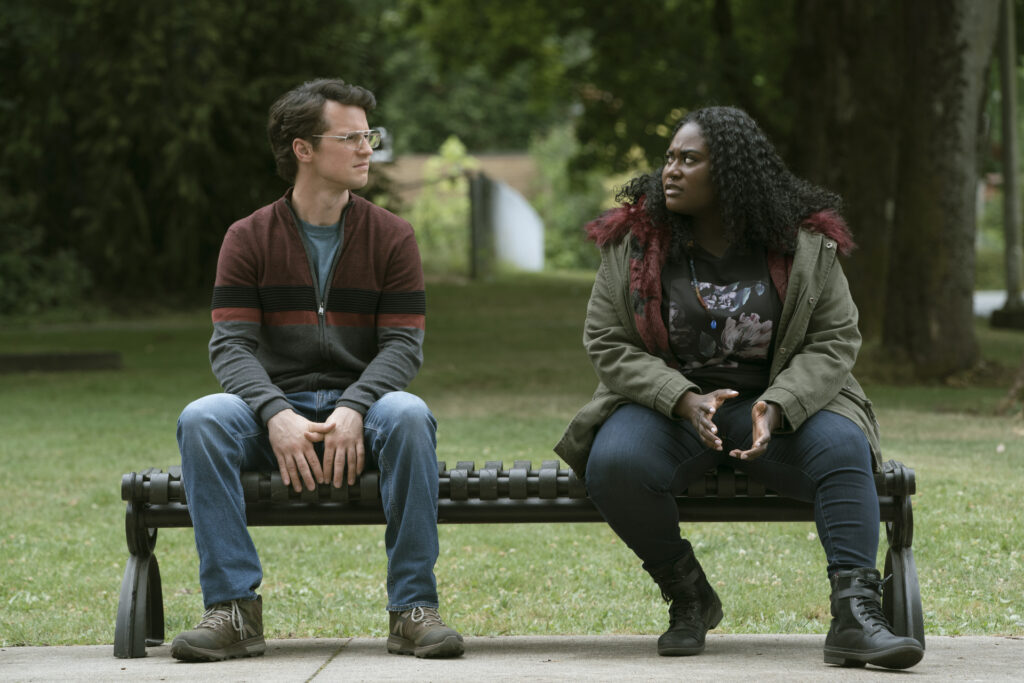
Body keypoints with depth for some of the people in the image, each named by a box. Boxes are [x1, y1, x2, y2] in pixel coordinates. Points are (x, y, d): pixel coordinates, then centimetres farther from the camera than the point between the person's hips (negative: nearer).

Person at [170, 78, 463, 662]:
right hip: (279, 408, 0)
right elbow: (231, 346, -5)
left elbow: (403, 345, -3)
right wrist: (276, 415, -25)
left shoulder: (391, 236, 5)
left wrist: (352, 409, -23)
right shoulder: (249, 239, 4)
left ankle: (414, 610, -29)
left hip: (363, 403, 0)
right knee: (201, 418, -30)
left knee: (409, 414, -35)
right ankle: (234, 610, -28)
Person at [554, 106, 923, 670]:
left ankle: (854, 615, -35)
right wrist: (685, 401, -19)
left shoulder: (805, 242, -2)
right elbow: (608, 345, -2)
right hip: (666, 405, 0)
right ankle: (688, 597, -8)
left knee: (844, 446, -31)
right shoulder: (633, 239, -1)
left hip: (776, 405, 0)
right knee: (614, 464, -31)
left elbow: (834, 341, -2)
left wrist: (777, 406, -21)